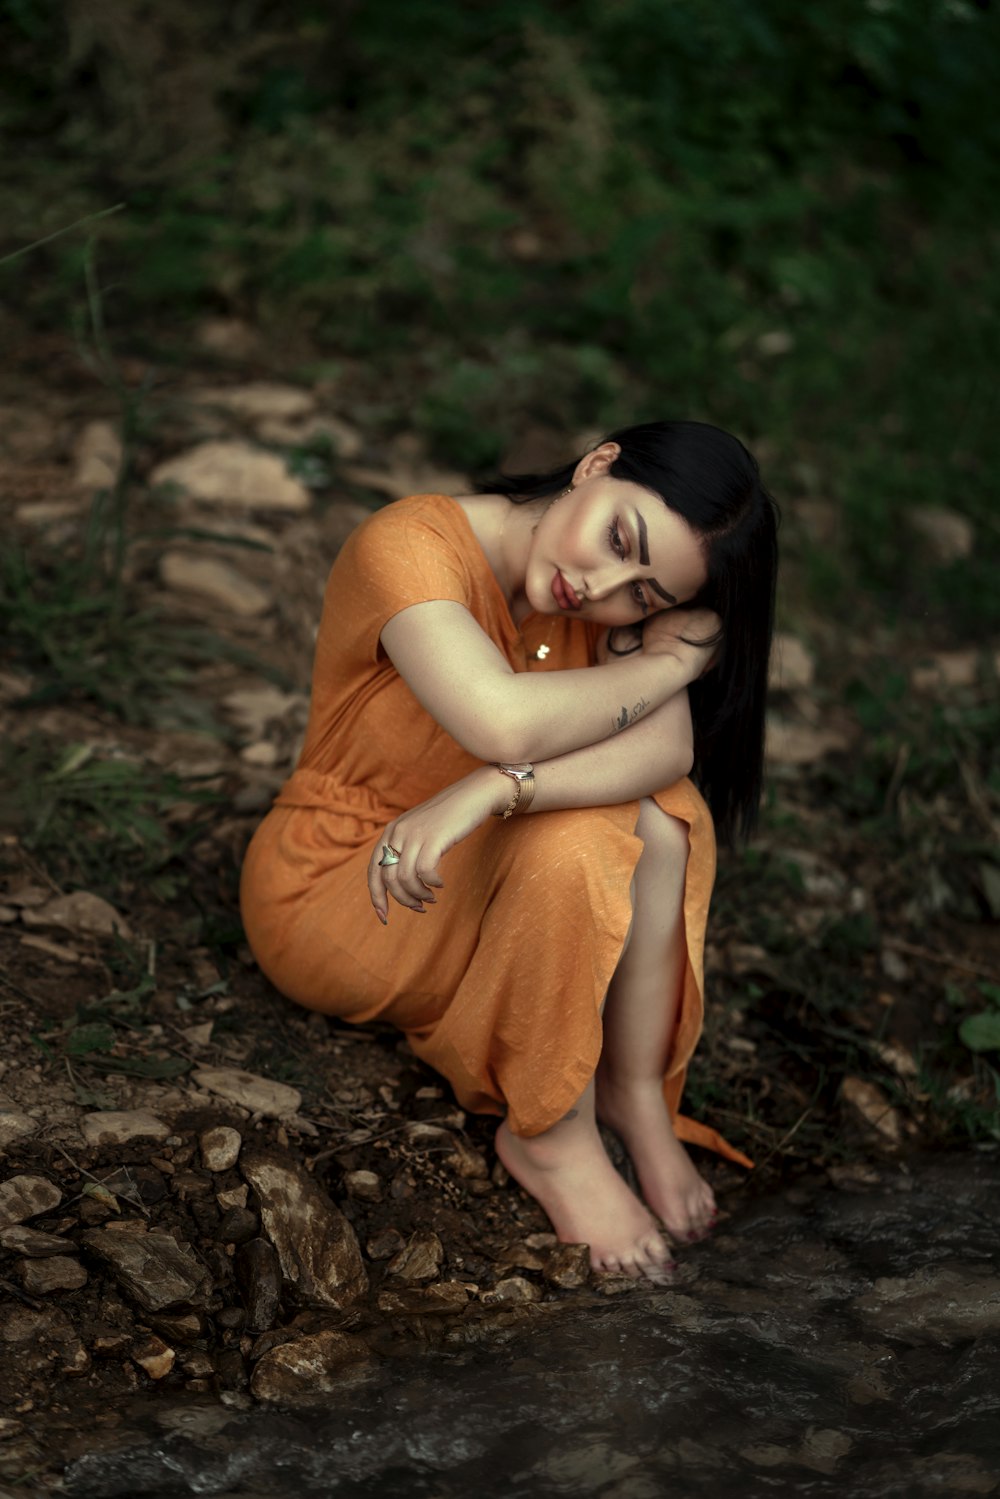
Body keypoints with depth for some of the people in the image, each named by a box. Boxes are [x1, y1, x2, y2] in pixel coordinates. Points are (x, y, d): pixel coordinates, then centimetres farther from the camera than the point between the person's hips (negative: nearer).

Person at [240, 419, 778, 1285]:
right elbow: (505, 725, -41)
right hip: (331, 891, -5)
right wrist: (665, 664, -26)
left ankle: (637, 1096, -10)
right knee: (570, 836, -31)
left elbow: (667, 746, -27)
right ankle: (549, 1136, -13)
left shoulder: (614, 615, -8)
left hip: (477, 895, 5)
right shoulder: (414, 545, -25)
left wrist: (489, 791, -42)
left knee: (664, 817, -22)